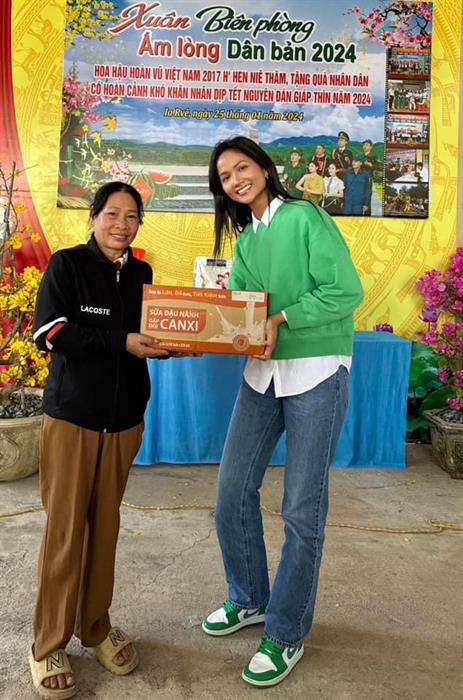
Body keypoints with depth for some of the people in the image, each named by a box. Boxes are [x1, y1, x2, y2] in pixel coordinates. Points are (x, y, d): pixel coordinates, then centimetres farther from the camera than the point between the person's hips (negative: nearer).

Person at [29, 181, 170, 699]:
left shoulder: (142, 274, 10)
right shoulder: (66, 265, -4)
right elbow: (48, 333, -14)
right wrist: (122, 342, -21)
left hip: (124, 418, 4)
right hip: (70, 415, -4)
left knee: (105, 526, 11)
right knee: (65, 531, 1)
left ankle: (96, 627, 29)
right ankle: (48, 646, 19)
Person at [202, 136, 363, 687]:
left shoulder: (305, 217, -7)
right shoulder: (245, 240, 14)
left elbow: (346, 291, -14)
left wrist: (282, 319, -19)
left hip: (316, 372, -6)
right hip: (262, 372, 7)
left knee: (302, 510, 3)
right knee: (233, 493, 9)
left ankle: (286, 633, 22)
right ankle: (249, 599, 33)